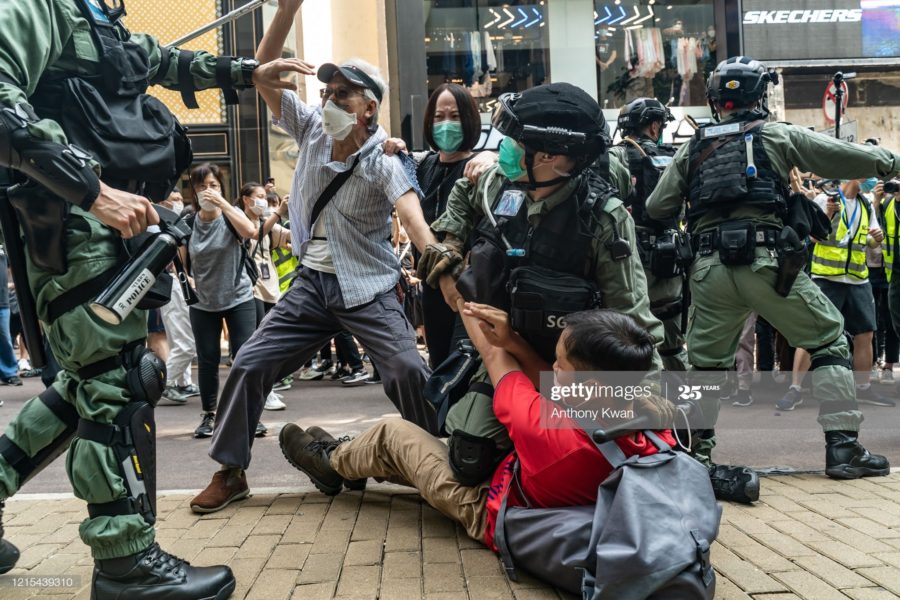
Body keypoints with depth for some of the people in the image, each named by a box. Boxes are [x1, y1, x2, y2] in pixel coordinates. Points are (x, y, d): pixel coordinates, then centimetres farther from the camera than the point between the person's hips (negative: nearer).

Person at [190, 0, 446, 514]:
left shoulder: (382, 162, -14)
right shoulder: (312, 130, -1)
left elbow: (409, 204, -34)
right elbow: (263, 74, -2)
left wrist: (431, 249, -57)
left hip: (368, 289, -4)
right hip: (312, 283, 5)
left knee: (410, 370, -18)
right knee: (250, 365, 2)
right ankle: (231, 472, 18)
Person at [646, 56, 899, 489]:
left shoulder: (692, 149, 16)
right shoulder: (778, 136, 8)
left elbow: (657, 208, 17)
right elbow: (842, 157, 8)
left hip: (710, 270, 3)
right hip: (766, 262, -3)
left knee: (707, 360, 17)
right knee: (829, 340, 10)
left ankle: (697, 450, 17)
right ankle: (843, 448, 6)